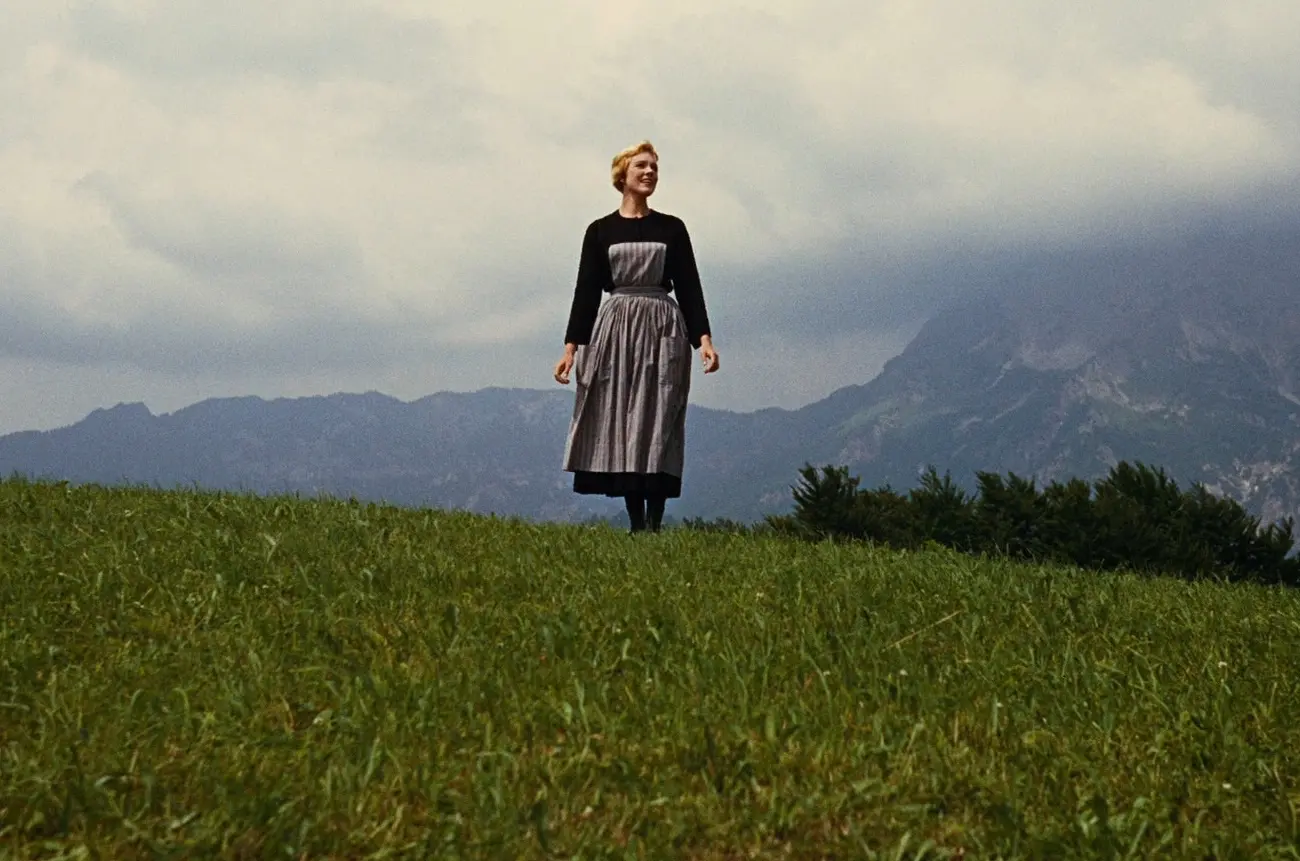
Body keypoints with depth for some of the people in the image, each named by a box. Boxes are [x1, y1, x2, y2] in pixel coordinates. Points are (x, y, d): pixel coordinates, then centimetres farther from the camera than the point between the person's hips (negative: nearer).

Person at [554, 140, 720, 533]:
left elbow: (689, 287, 5)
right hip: (616, 330, 0)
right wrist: (572, 346, -4)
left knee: (658, 430, -5)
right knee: (622, 427, -3)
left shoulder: (672, 228, 9)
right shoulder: (600, 231, 8)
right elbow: (586, 290, 5)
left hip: (663, 331, 0)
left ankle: (654, 525, -7)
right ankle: (636, 527, 1)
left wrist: (704, 338, -7)